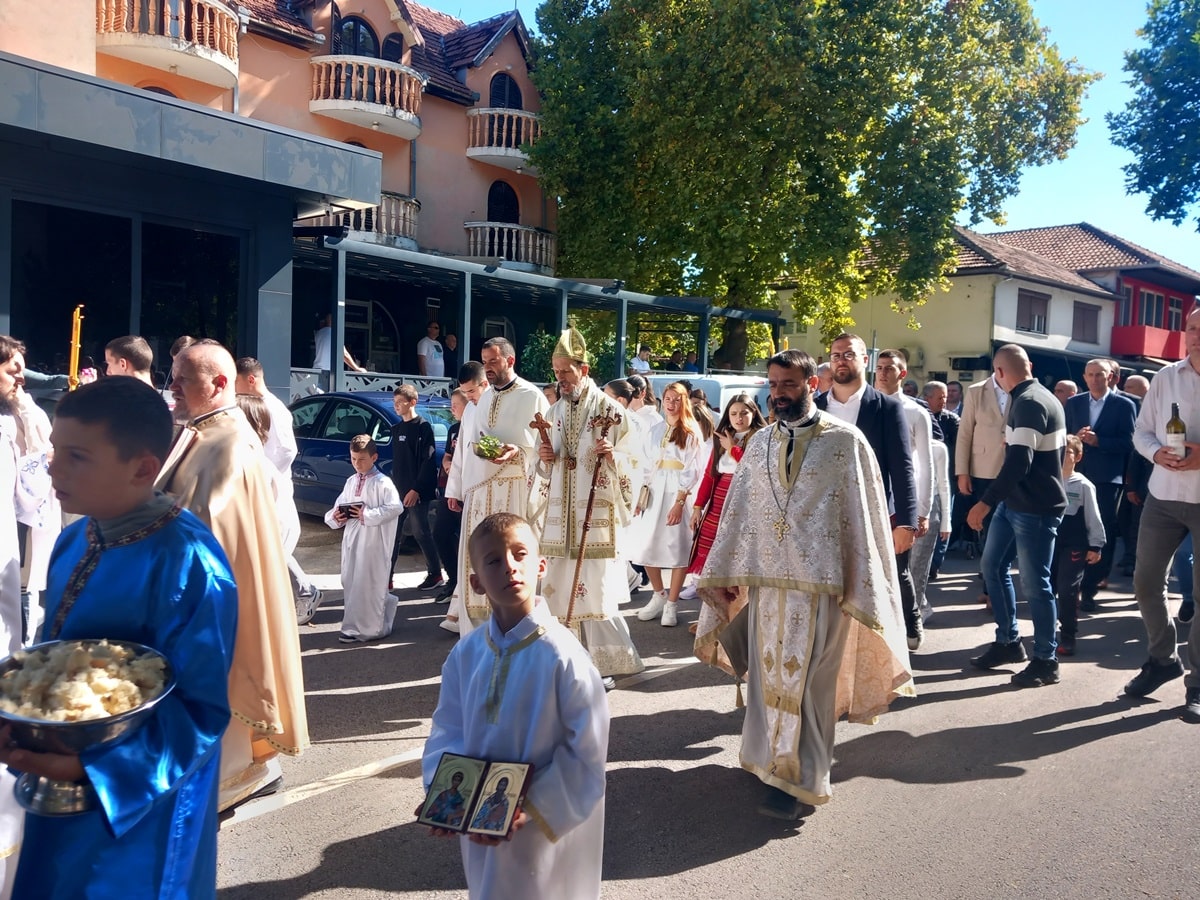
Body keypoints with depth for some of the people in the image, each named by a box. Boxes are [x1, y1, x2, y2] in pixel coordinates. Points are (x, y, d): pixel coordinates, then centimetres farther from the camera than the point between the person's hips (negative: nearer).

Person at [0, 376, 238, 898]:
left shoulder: (187, 565, -26)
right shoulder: (73, 542, -1)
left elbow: (200, 710, -23)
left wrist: (86, 767, -27)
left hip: (138, 802, -7)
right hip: (60, 791, 7)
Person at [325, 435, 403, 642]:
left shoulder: (382, 482, -9)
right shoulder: (351, 482, 13)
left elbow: (395, 507, -20)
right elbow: (340, 505, 18)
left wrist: (368, 515, -21)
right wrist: (334, 517, -4)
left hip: (373, 542, -7)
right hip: (352, 539, 7)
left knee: (366, 584, -3)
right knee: (350, 582, 13)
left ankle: (360, 628, 6)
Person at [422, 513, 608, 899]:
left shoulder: (562, 656, -22)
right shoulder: (465, 654, -7)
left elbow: (587, 753, -18)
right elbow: (448, 730, 2)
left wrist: (533, 810, -19)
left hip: (547, 828, -4)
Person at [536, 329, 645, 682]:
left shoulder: (609, 409, -5)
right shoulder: (554, 412, 13)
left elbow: (635, 457, -5)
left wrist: (613, 455, -25)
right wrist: (544, 458, -2)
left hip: (598, 514, -6)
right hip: (560, 515, 6)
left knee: (597, 588, -5)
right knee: (562, 586, 7)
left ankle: (605, 665, 9)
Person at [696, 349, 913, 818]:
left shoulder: (845, 441, -4)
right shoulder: (760, 442, 9)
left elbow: (866, 514, -5)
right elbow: (738, 508, 10)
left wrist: (864, 585, -7)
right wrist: (723, 573, 9)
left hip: (819, 579, -4)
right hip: (764, 577, 5)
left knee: (806, 679, 1)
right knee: (768, 673, 13)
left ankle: (798, 779, 13)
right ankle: (771, 757, 32)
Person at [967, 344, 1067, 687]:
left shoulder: (1029, 403, -20)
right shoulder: (1039, 398, 11)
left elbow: (1019, 463, -28)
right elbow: (1044, 451, 20)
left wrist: (986, 502, -29)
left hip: (1035, 508, -10)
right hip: (1015, 502, 11)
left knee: (1034, 583, -2)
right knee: (993, 567, 15)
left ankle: (1046, 661, 11)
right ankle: (1008, 642, 26)